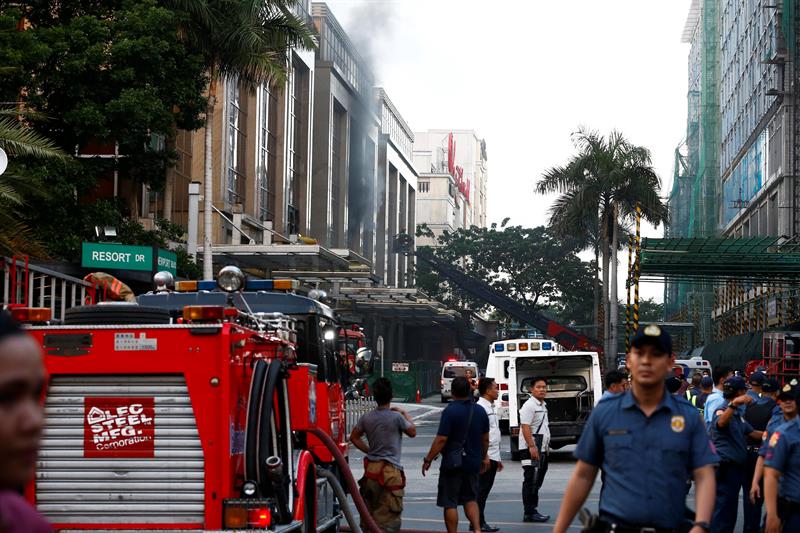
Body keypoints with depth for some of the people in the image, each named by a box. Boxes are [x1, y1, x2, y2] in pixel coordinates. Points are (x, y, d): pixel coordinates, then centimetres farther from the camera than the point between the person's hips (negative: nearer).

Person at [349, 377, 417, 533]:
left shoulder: (367, 418, 3)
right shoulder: (396, 417, -13)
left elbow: (354, 437, 15)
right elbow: (412, 432, 4)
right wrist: (405, 414, 17)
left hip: (371, 469, 6)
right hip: (391, 470, -6)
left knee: (368, 510, 16)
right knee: (387, 515, -5)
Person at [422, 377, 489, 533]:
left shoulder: (450, 411, -15)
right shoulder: (480, 411, 4)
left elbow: (441, 440, -18)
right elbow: (485, 439, 12)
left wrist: (428, 459, -10)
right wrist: (483, 457, 27)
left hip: (452, 463, -6)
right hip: (473, 463, 6)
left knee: (450, 503, 3)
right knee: (471, 499, 17)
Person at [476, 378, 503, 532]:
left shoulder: (491, 408, 18)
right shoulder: (480, 407, -13)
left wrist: (497, 458, 23)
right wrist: (485, 456, -22)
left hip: (492, 456, 10)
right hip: (485, 457, -10)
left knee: (484, 490, 11)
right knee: (481, 490, -6)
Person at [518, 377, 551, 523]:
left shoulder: (543, 406, 18)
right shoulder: (529, 405, -13)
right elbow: (525, 427, -20)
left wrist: (546, 447, 25)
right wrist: (532, 447, -25)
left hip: (542, 450, 10)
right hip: (533, 450, -10)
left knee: (537, 482, 13)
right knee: (531, 481, -8)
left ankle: (533, 510, 18)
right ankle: (529, 513, -7)